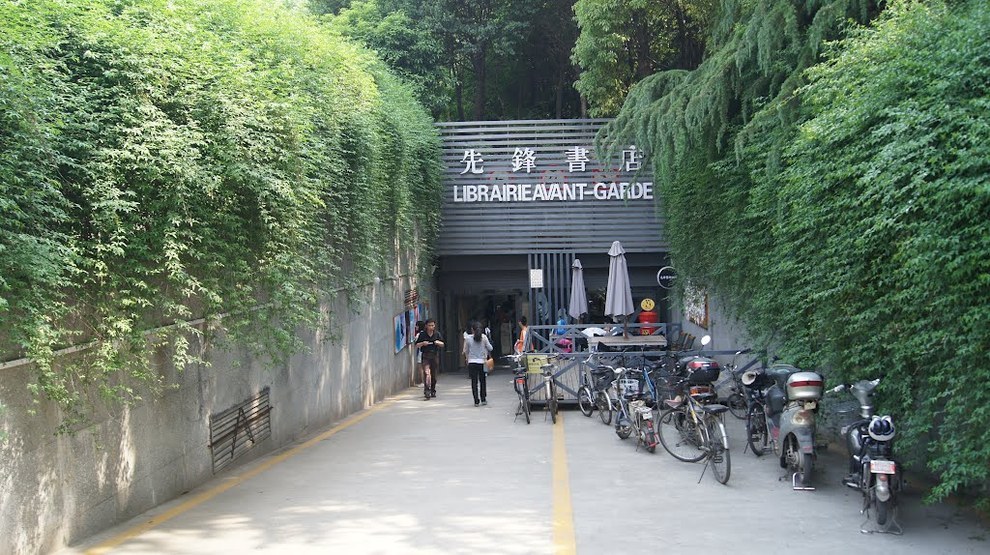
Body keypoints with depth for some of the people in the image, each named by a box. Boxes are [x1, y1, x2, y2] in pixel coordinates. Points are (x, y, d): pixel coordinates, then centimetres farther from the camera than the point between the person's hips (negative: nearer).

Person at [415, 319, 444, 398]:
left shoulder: (437, 334, 7)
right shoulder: (422, 334, 1)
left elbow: (442, 344, 13)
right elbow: (417, 345, 5)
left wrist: (438, 342, -9)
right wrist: (422, 343, -14)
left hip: (435, 355, 2)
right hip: (425, 356, -2)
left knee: (434, 375, 7)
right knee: (426, 372, -19)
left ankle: (433, 391, 19)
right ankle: (426, 389, -23)